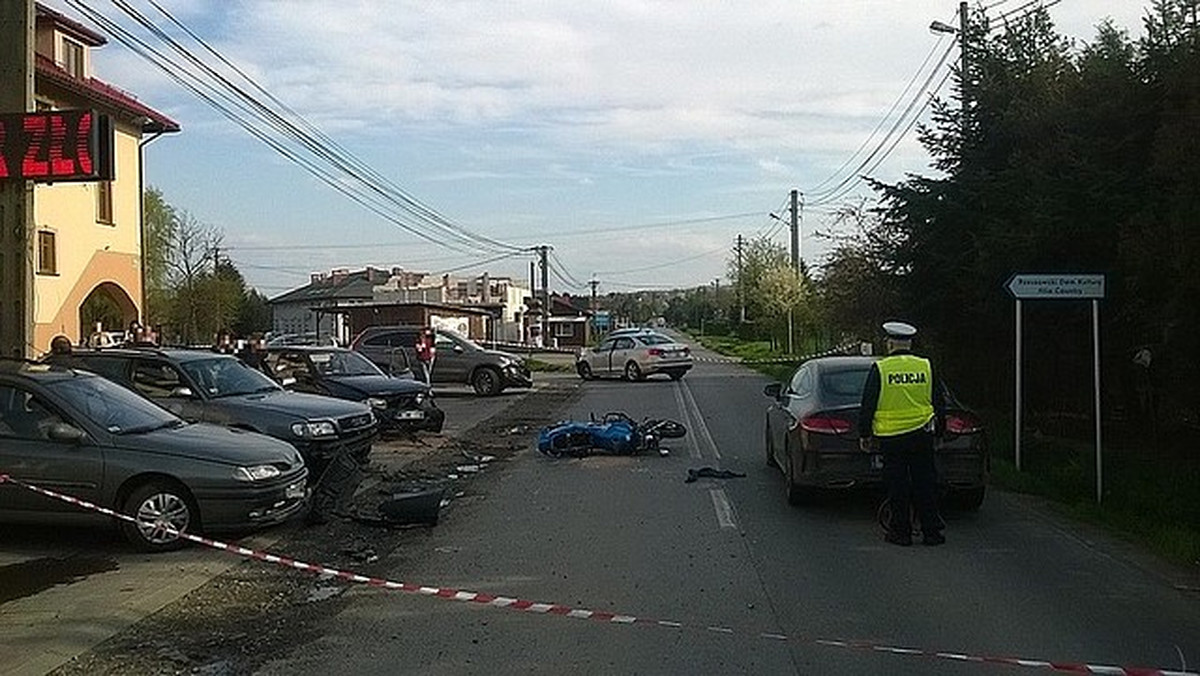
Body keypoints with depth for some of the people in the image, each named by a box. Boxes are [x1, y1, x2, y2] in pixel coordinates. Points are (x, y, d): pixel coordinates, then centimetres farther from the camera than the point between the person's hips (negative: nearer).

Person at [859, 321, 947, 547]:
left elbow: (868, 404, -4)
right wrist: (938, 430, 21)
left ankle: (901, 532, 10)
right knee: (925, 485, 9)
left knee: (897, 486, 5)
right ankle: (931, 531, 12)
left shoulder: (879, 369, -7)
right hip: (922, 435, 2)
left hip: (891, 438, -2)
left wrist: (864, 433, 6)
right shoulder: (927, 367, 2)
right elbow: (940, 402, 10)